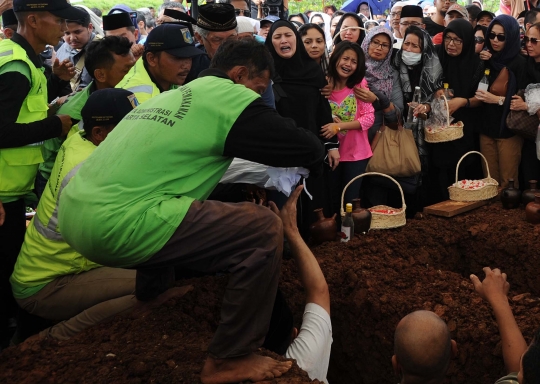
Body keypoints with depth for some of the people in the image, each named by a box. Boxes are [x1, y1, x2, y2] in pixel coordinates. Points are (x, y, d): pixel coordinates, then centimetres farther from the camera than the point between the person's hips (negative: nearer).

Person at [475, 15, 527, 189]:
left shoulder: (519, 63, -6)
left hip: (509, 130, -4)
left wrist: (498, 100, -19)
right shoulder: (487, 61, 9)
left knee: (507, 183, -1)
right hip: (486, 128, 5)